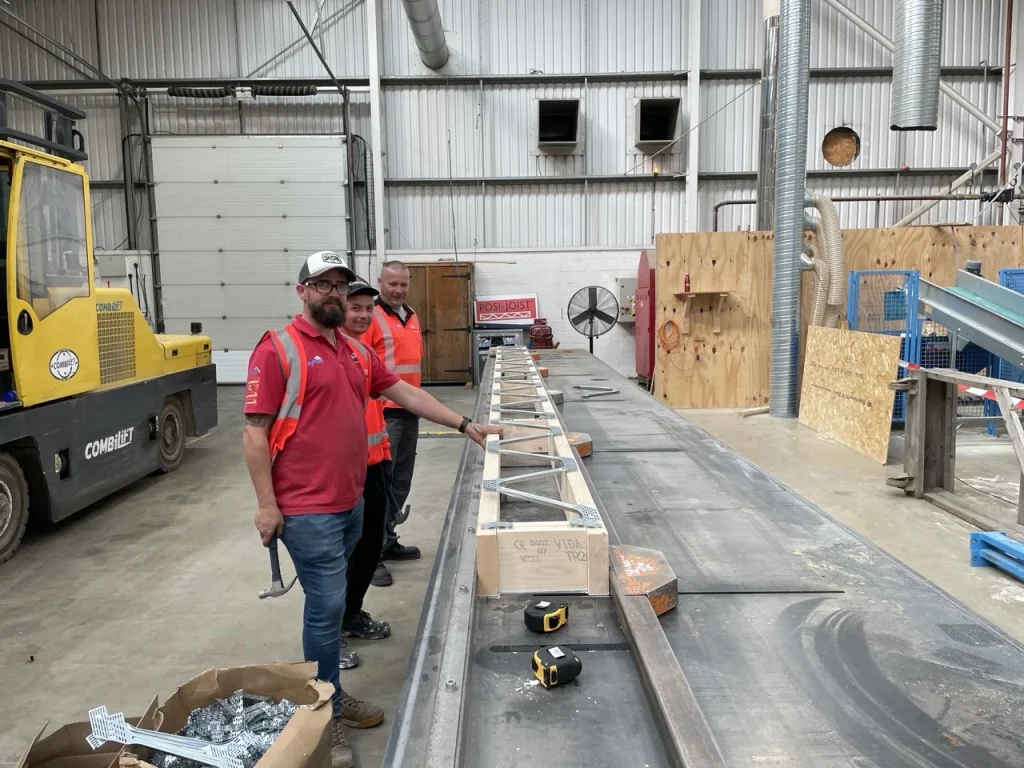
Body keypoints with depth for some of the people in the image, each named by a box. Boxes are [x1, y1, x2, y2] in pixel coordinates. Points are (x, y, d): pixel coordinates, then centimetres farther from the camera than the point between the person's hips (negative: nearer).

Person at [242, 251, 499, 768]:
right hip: (307, 510, -7)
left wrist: (464, 425, 14)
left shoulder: (356, 352, 12)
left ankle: (330, 697, 32)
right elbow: (254, 432, -12)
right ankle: (324, 716, 14)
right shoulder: (277, 349, -10)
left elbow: (406, 394, 17)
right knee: (327, 606, -2)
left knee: (330, 603, 18)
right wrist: (266, 503, -15)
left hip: (350, 503, 7)